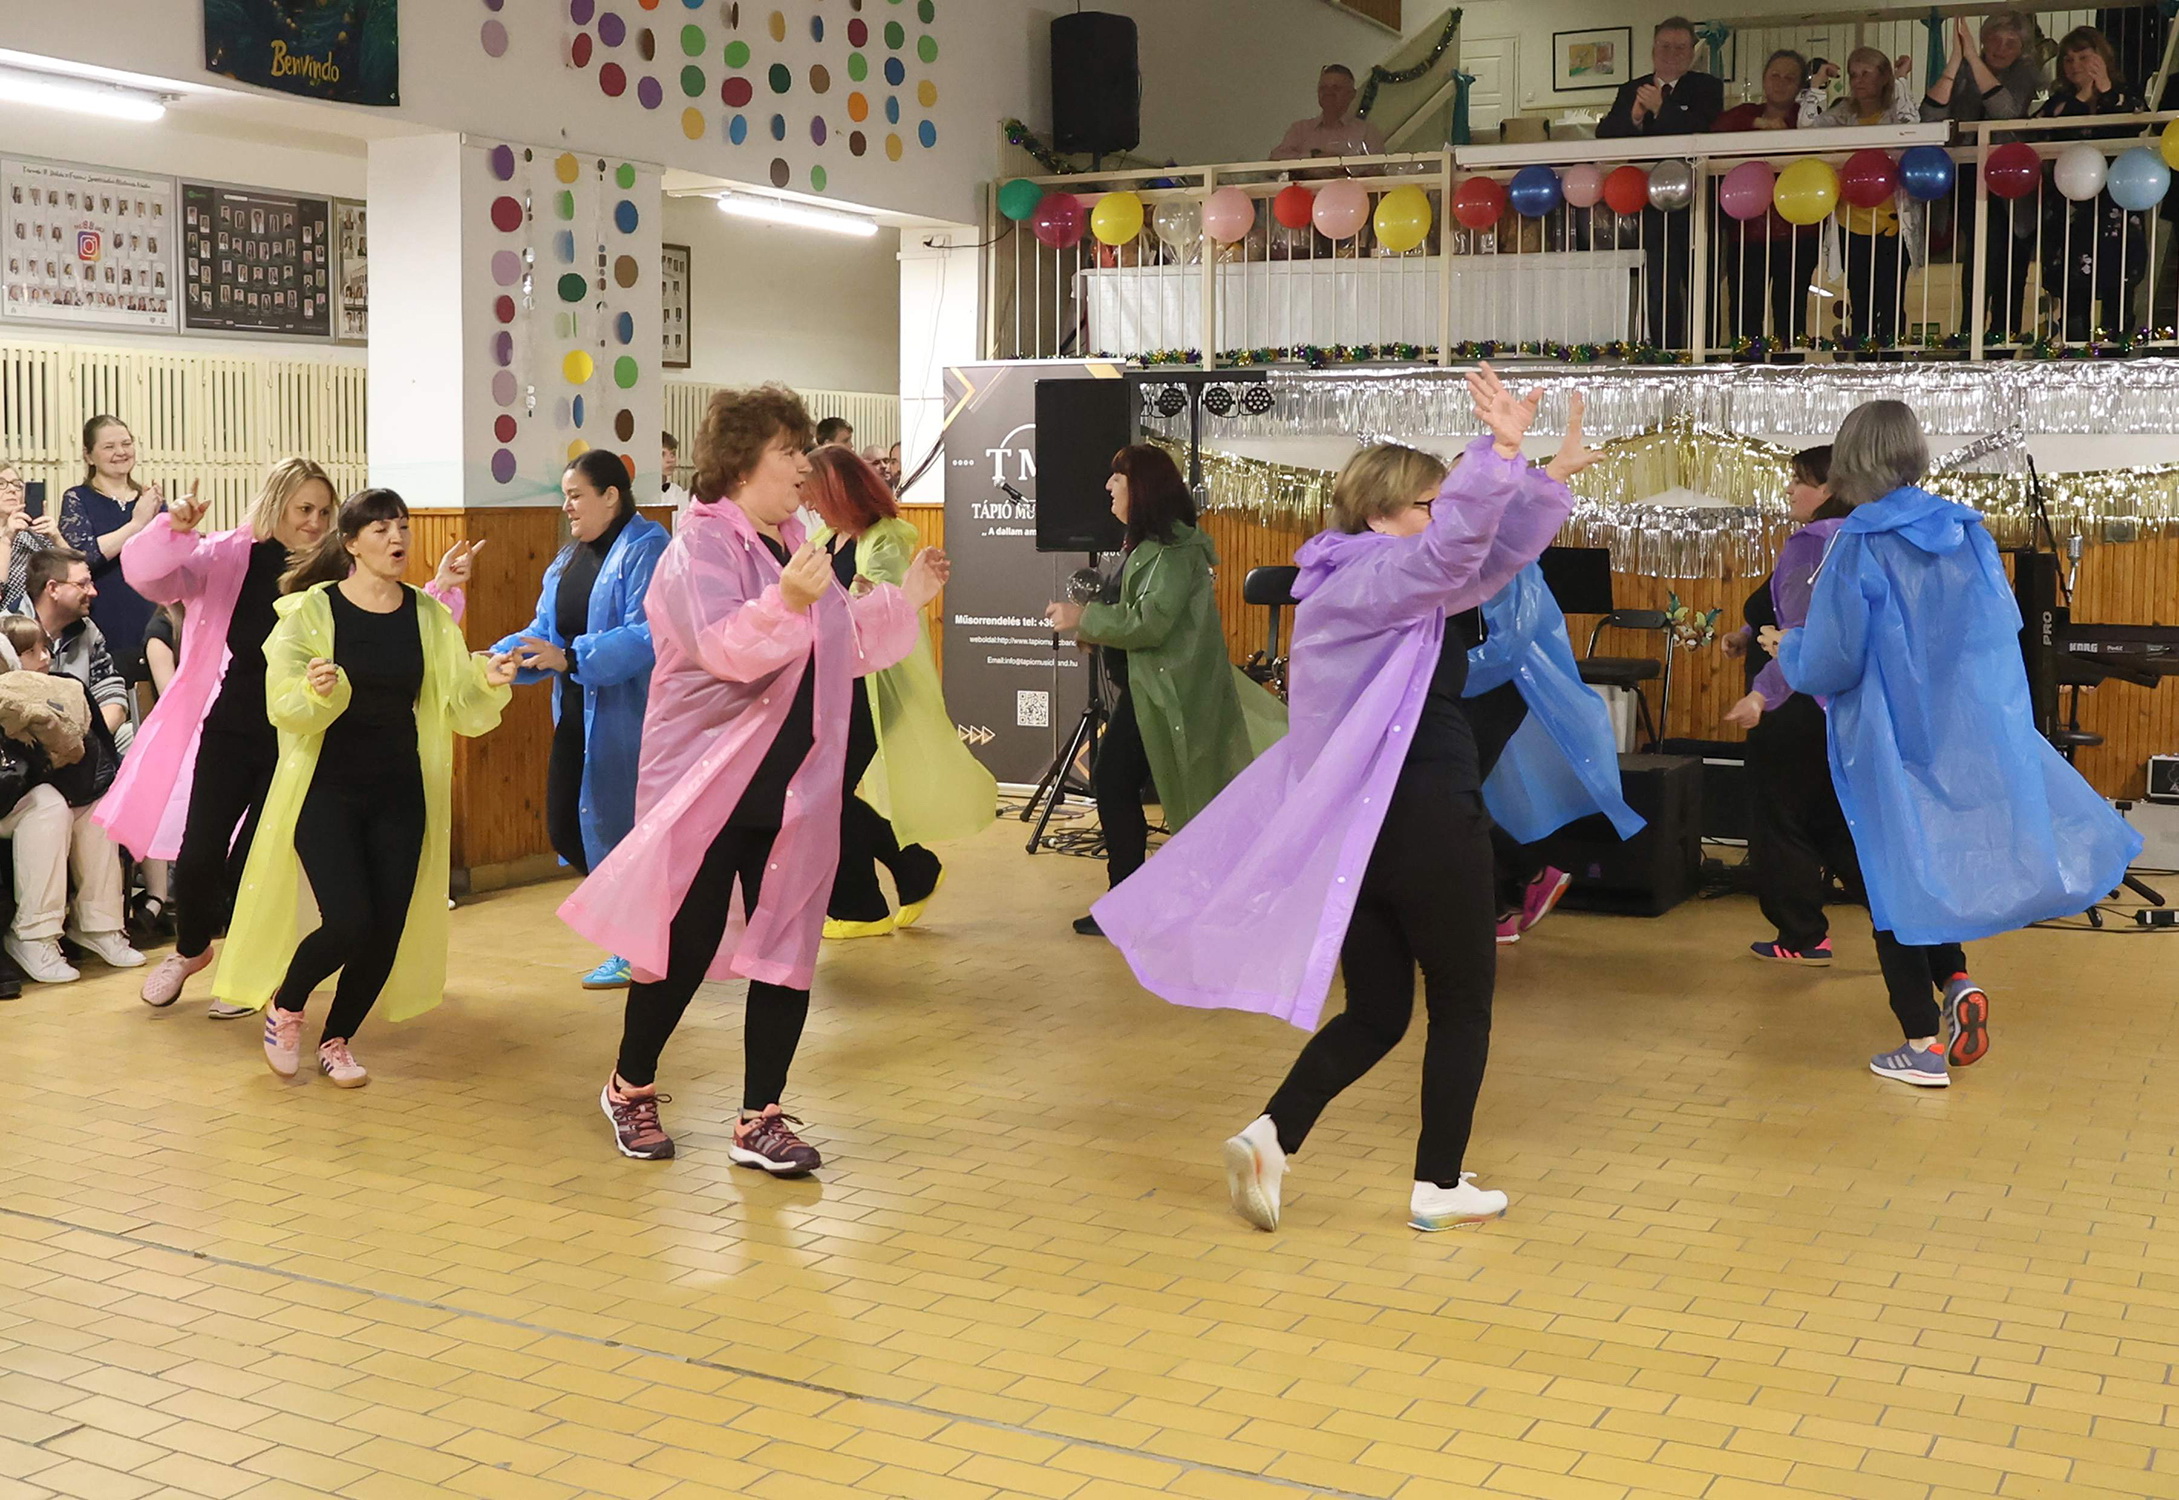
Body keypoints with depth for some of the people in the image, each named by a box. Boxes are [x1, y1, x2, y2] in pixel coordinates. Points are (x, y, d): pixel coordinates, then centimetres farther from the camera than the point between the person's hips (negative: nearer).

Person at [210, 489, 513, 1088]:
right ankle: (285, 1006, 17)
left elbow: (459, 710, 1)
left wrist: (487, 682, -19)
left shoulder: (429, 617, 4)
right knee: (349, 922, -15)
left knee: (387, 932, 0)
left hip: (399, 795, 4)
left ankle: (337, 1040, 25)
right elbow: (284, 708, -10)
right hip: (326, 790, -3)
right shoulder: (310, 610, -6)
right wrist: (316, 691, -30)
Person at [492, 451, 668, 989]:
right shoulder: (568, 559, 15)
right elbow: (544, 631, 13)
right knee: (563, 828, 8)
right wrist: (502, 655, -6)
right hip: (576, 715, 9)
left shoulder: (645, 548, -13)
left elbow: (646, 635, -24)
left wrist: (569, 657, -28)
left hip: (624, 717, -9)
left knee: (613, 827, -1)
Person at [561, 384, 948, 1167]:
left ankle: (760, 1121, 14)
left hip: (793, 793, 7)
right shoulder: (700, 546, -11)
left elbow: (839, 646, 21)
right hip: (709, 790, -7)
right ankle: (630, 1088, 27)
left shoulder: (795, 544, 12)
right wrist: (787, 602, -41)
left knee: (787, 954, 5)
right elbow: (725, 649, -26)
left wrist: (904, 598, 12)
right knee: (683, 953, 3)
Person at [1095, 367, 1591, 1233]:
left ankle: (1272, 1137, -1)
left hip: (1352, 825, 9)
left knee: (1375, 1012, 14)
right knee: (1462, 1003, 9)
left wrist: (1551, 476, 16)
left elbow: (1489, 554, 19)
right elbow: (1460, 548, -34)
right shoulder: (1379, 579, -13)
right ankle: (1438, 1186, 15)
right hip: (1427, 822, -9)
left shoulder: (1349, 582, 14)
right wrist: (1503, 450, -41)